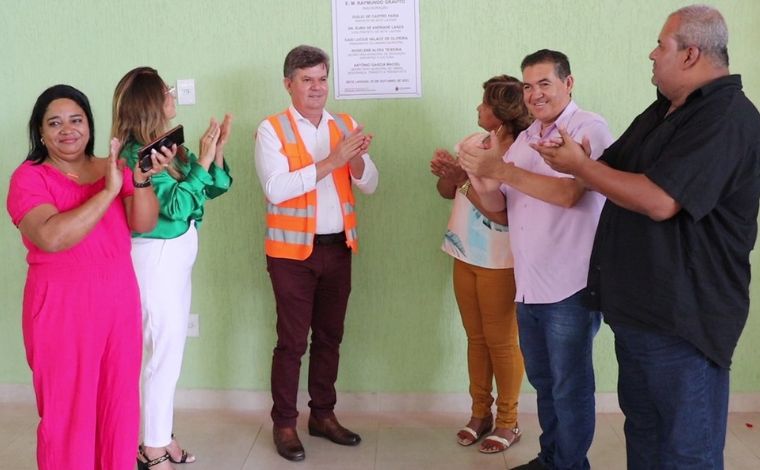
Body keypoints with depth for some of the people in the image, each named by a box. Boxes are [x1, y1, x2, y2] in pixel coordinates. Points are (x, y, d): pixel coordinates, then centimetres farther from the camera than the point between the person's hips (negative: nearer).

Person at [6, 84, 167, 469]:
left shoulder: (113, 168, 8)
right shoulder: (29, 177, -6)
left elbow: (144, 224, -3)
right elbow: (51, 237, -23)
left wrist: (141, 180, -20)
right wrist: (108, 191, -24)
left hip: (120, 301, 4)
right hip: (61, 307, -4)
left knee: (120, 401, 11)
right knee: (67, 410, 3)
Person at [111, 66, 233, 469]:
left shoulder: (169, 146, 5)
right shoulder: (137, 154, -17)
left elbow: (211, 189, 10)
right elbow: (174, 205, -25)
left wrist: (216, 151, -3)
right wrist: (202, 161, -23)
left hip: (177, 256, 9)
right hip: (156, 259, -9)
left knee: (170, 349, 16)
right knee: (166, 354, -1)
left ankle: (161, 436, 29)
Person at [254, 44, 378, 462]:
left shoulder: (346, 126, 7)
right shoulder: (271, 129, -8)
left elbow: (369, 185, 4)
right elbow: (276, 189, -21)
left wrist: (357, 159, -18)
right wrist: (331, 161, -25)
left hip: (338, 248, 5)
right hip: (293, 250, -4)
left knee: (330, 336, 13)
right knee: (292, 340, 1)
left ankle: (323, 415, 27)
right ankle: (284, 423, 14)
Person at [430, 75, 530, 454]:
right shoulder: (474, 143, 3)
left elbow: (502, 213, -23)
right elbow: (446, 192, 10)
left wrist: (463, 178, -23)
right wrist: (446, 173, -11)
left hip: (499, 264, -6)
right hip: (466, 257, 7)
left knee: (501, 342, 4)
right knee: (476, 338, 15)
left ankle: (508, 422, 18)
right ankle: (480, 413, 27)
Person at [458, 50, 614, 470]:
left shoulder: (589, 129, -9)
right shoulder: (525, 139, 14)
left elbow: (568, 193, -23)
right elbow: (497, 205, 10)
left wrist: (501, 170, -26)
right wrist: (479, 178, -11)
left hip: (569, 287, -7)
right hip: (528, 286, 8)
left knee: (570, 388, 3)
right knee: (543, 381, 19)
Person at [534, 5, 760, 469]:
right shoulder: (666, 110, 14)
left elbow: (660, 200, -28)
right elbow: (614, 169, 16)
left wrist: (581, 166, -16)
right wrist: (577, 160, -7)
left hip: (682, 319, -10)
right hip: (638, 306, 10)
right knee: (642, 430, 22)